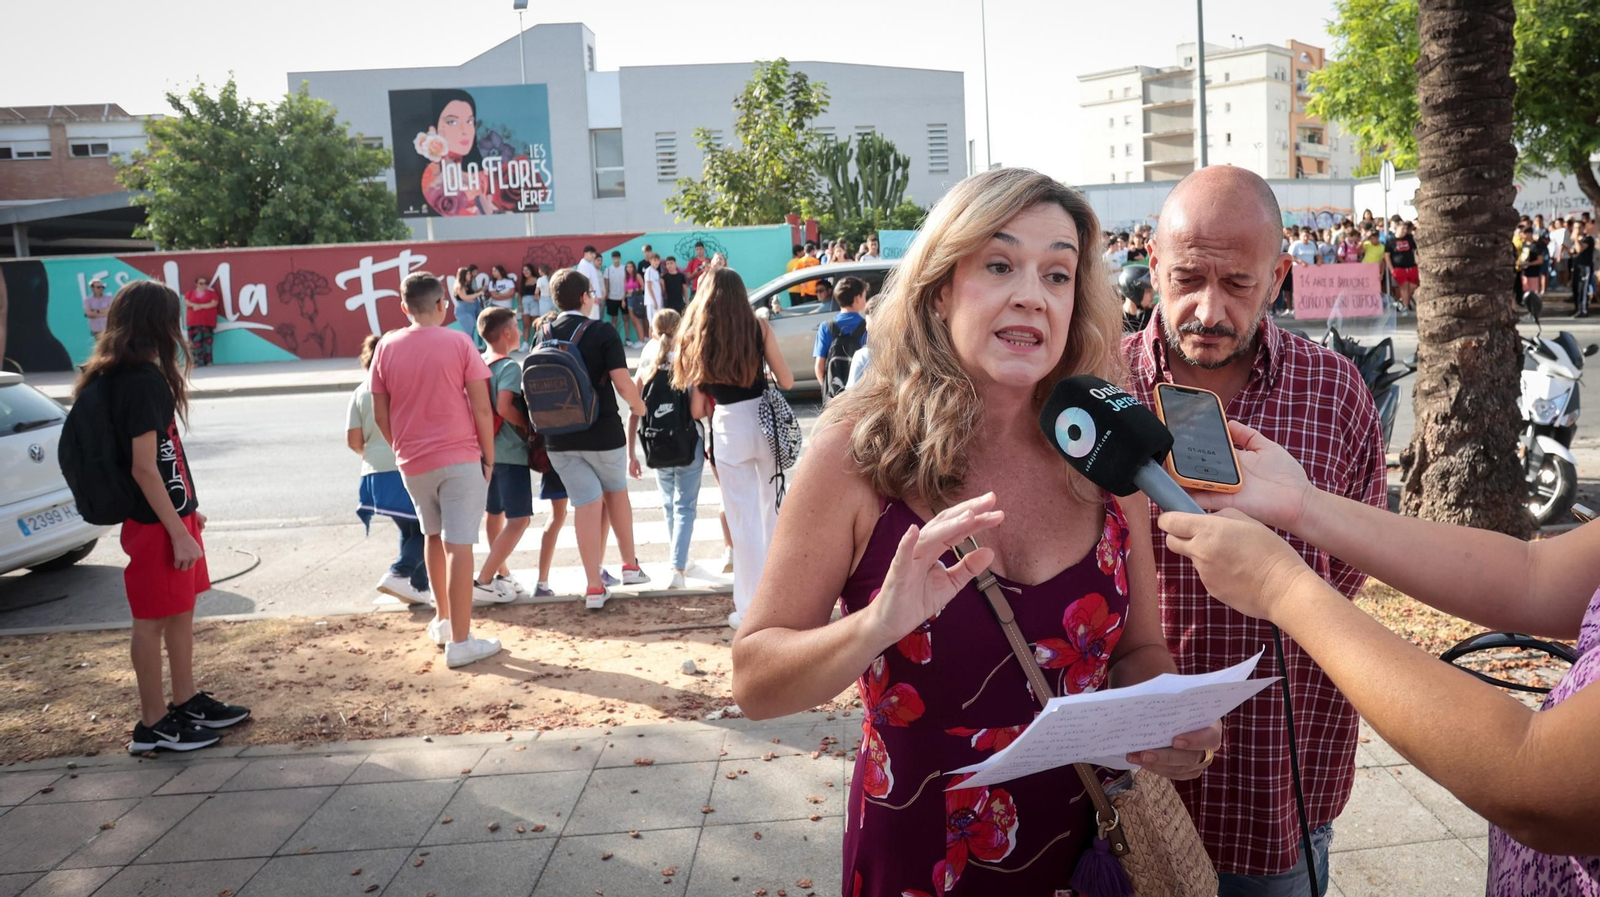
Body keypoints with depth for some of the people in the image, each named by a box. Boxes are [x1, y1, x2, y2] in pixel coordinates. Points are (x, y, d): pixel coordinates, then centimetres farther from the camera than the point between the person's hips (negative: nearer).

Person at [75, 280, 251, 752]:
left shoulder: (140, 376, 10)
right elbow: (144, 468, -22)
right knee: (153, 621, 2)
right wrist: (178, 532, -20)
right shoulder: (143, 381, -20)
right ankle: (153, 725, 13)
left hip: (171, 515, 9)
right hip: (156, 524, -9)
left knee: (182, 610, 17)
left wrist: (186, 509, 21)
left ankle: (186, 702, 30)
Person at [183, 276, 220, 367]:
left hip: (207, 322, -2)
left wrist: (201, 306, -11)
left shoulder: (211, 293, 7)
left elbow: (214, 303, -6)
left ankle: (207, 361, -3)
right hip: (194, 321, 2)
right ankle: (198, 362, -2)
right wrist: (194, 305, -15)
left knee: (207, 341, -6)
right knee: (196, 341, -4)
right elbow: (186, 302, 4)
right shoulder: (191, 293, 15)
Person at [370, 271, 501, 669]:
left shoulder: (386, 348, 1)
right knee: (458, 546, -3)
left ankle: (443, 620, 35)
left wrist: (402, 449, 18)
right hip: (460, 458, -4)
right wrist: (489, 456, 0)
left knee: (434, 537, 23)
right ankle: (460, 642, -2)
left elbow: (380, 415, 4)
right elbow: (482, 407, -10)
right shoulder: (458, 343, -8)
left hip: (412, 462, 4)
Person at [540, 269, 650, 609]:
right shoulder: (602, 332, -11)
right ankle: (630, 565, 30)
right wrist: (638, 406, 4)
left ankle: (594, 587, 6)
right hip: (602, 432, -2)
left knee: (586, 504, 7)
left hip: (559, 438, 2)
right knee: (616, 491, 21)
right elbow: (623, 384, -16)